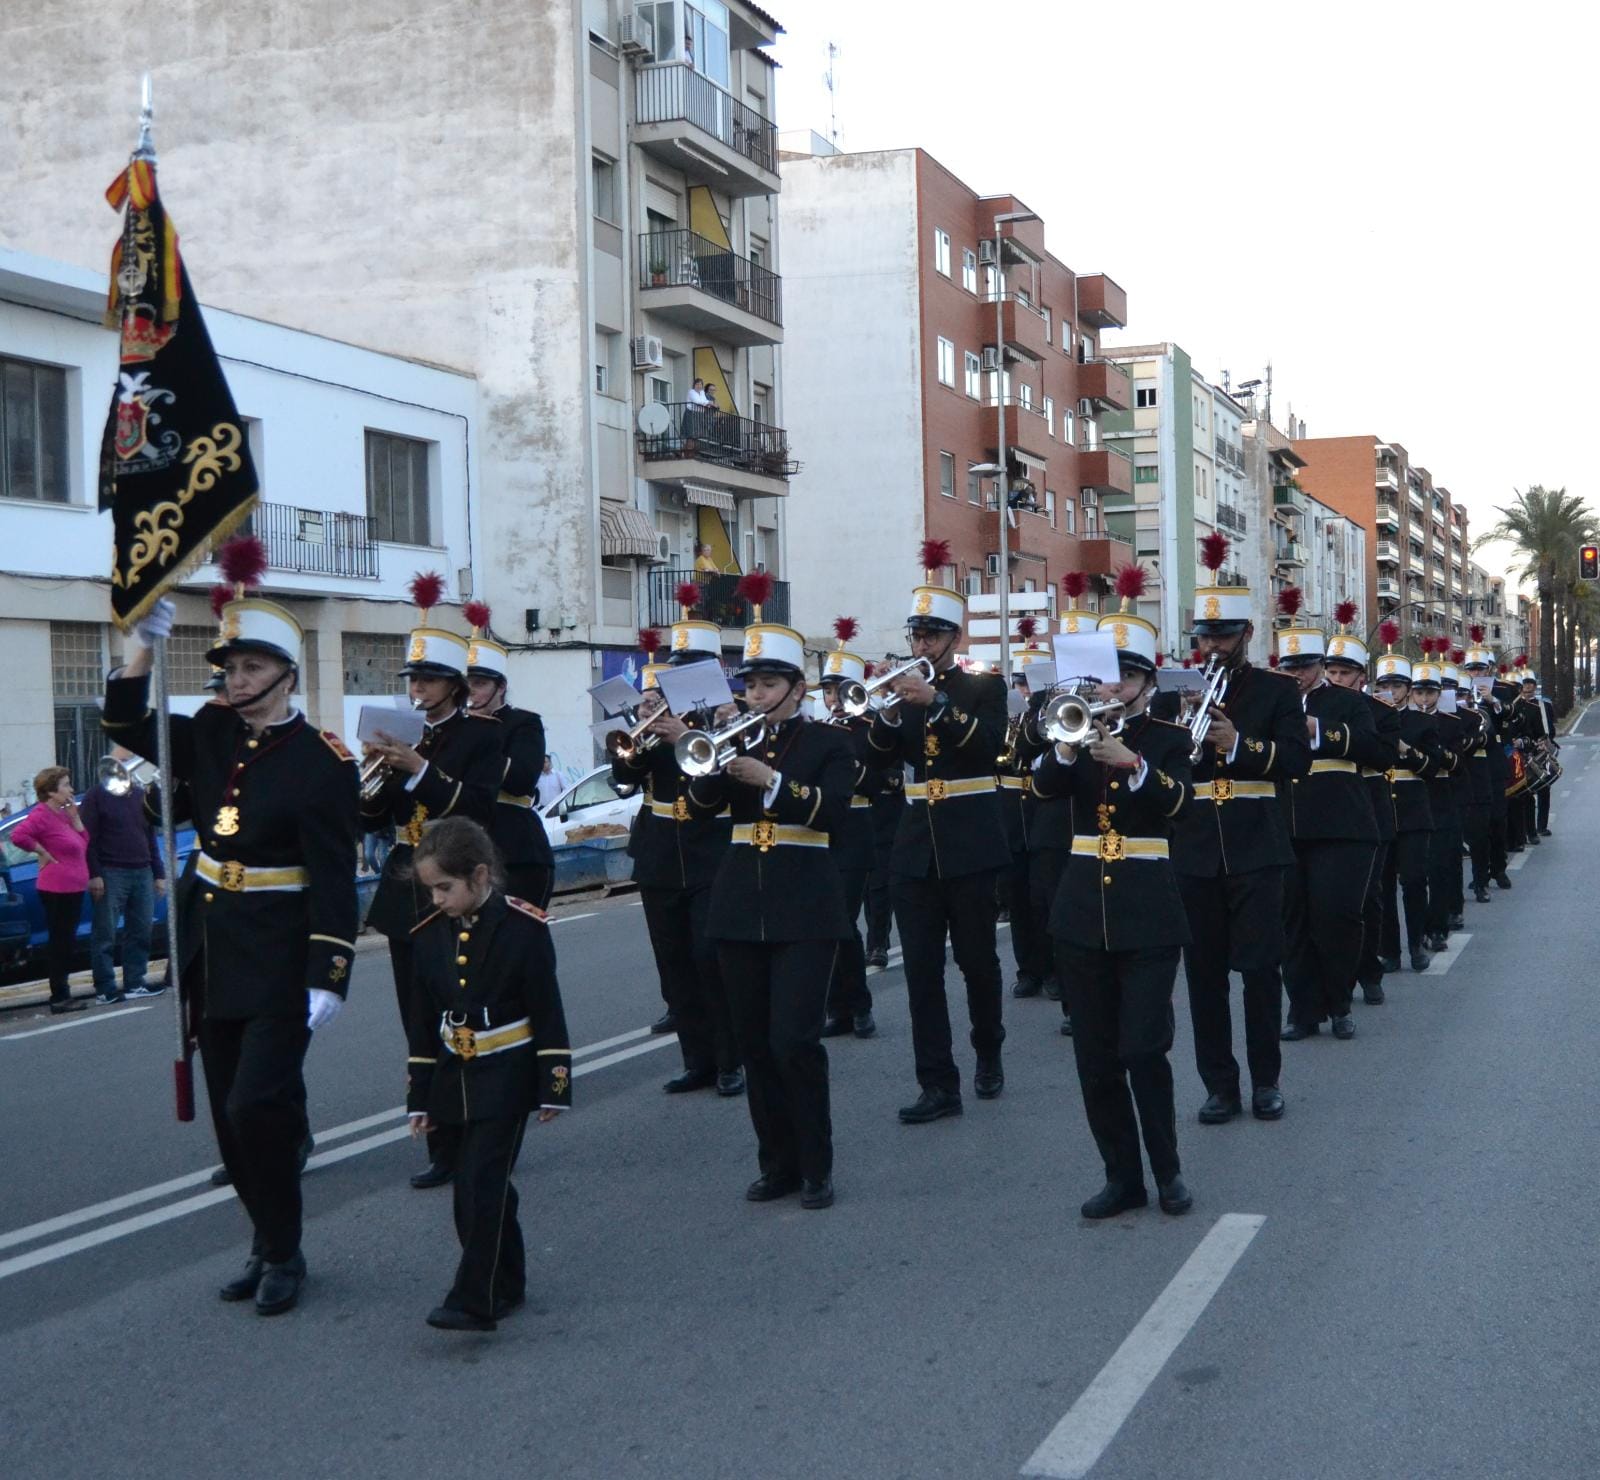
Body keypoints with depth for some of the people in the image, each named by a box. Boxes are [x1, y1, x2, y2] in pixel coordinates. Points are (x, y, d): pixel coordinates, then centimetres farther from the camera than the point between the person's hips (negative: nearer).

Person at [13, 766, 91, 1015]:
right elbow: (18, 835, -29)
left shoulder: (63, 813, 15)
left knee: (66, 942, 13)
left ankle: (63, 994, 19)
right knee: (59, 942, -5)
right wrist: (43, 852, -18)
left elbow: (84, 842, 16)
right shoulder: (42, 814, -13)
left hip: (72, 889, 9)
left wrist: (75, 817, 5)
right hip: (57, 890, -9)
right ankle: (59, 998, -2)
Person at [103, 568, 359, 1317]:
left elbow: (334, 878, -16)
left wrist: (328, 976, -21)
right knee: (230, 1111, 11)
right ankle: (267, 1243, 24)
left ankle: (283, 1253, 6)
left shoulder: (322, 761, -13)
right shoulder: (213, 732, 6)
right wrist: (142, 647, -2)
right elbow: (127, 726, 13)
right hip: (211, 947, 7)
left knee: (259, 1104, -11)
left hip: (278, 958, -7)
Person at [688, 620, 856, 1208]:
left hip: (805, 908, -4)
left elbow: (833, 808, -15)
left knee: (794, 1040, -11)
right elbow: (700, 806, -1)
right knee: (755, 1044, 6)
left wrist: (770, 779, -24)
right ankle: (778, 1163, 17)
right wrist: (710, 764, -19)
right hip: (740, 905, 4)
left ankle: (816, 1168, 3)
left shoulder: (828, 743, 1)